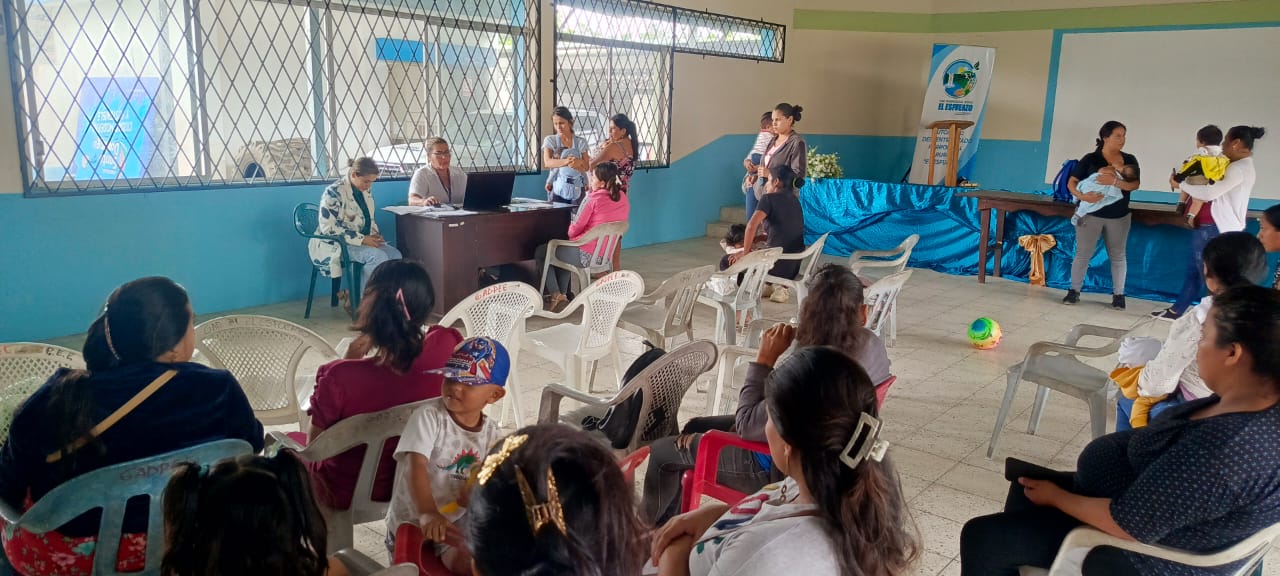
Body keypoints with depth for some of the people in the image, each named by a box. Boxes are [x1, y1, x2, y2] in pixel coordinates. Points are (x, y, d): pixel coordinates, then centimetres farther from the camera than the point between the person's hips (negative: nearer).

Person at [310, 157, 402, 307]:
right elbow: (329, 227, -22)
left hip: (363, 240, 8)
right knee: (378, 256, -30)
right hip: (336, 244, -8)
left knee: (395, 255, -14)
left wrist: (374, 234, -1)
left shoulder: (366, 190, 9)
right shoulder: (334, 192, -16)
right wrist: (362, 239, -25)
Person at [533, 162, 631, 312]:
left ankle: (556, 295, 6)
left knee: (540, 253, 14)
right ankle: (563, 293, 32)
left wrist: (570, 232, 11)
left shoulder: (593, 199, -18)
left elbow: (575, 228, -11)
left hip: (586, 255, -8)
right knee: (563, 250, 36)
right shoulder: (623, 198, 2)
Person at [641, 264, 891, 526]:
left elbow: (745, 427, -26)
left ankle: (649, 530, 39)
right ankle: (671, 521, 43)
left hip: (783, 468, -9)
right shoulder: (872, 344, -16)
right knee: (696, 426, 24)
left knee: (662, 451, 9)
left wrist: (764, 360, -23)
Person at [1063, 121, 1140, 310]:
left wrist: (1114, 181, -28)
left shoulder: (1129, 160, 0)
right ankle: (1074, 291, 13)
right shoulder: (1090, 159, -6)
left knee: (1118, 255, 9)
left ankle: (1118, 294, 17)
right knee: (1083, 253, 3)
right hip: (1091, 214, -2)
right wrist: (1082, 196, -23)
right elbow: (1071, 182, -5)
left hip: (1119, 216, 2)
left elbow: (1135, 184, -12)